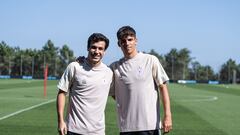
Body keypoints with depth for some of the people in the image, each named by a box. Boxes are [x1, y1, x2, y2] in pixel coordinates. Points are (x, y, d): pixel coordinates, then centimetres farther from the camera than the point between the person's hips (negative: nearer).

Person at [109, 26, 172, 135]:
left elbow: (163, 87, -1)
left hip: (151, 125, -2)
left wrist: (167, 116, -7)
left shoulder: (151, 60, -1)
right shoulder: (114, 67, 6)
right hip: (126, 126, 2)